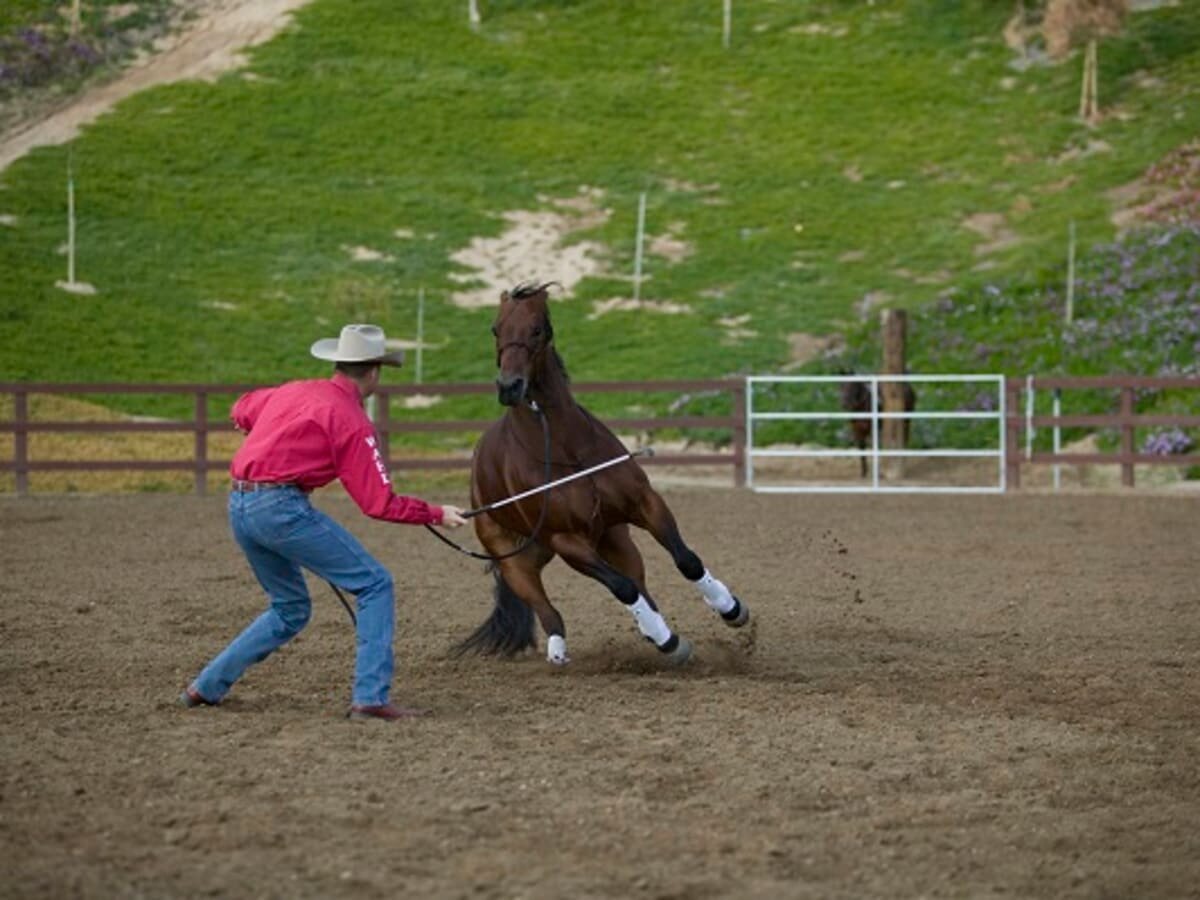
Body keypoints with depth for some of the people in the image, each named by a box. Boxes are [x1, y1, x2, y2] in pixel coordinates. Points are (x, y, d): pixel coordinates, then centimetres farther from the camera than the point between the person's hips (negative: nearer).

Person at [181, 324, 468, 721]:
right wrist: (436, 515, 5)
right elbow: (379, 504, -7)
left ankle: (207, 687, 23)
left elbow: (241, 411, 37)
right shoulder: (352, 421, -6)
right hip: (281, 506, -8)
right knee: (375, 585, -1)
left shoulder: (293, 391, 16)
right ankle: (371, 697, -11)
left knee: (290, 610, 23)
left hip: (239, 508, 8)